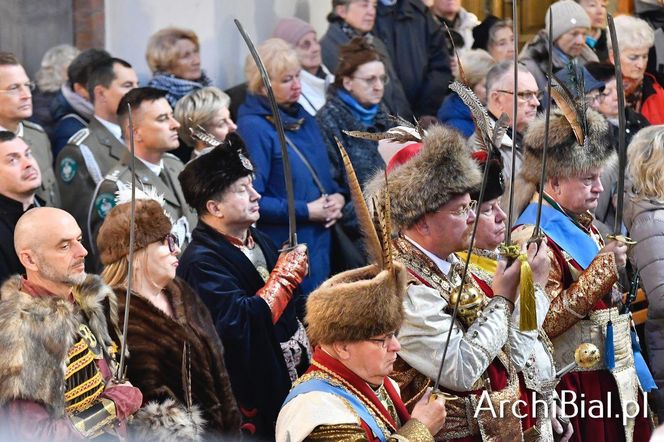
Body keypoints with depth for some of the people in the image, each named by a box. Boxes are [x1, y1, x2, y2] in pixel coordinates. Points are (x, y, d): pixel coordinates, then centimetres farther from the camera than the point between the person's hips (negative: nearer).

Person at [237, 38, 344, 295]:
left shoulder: (303, 118, 14)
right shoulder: (253, 127, -13)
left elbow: (324, 175, 25)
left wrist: (338, 198, 3)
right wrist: (306, 211, -17)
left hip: (320, 243, 8)